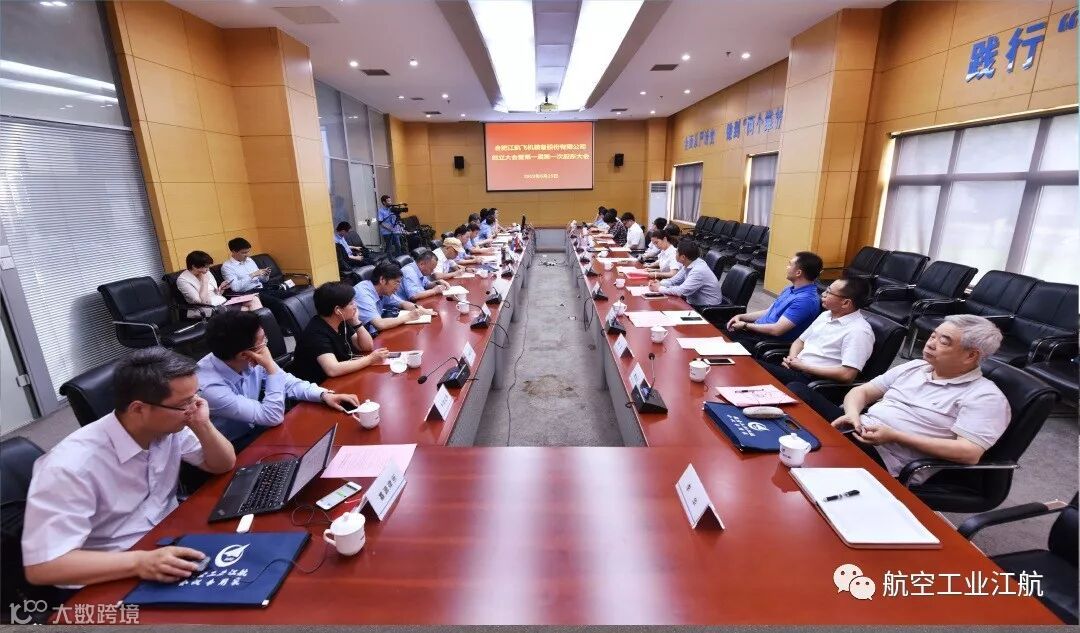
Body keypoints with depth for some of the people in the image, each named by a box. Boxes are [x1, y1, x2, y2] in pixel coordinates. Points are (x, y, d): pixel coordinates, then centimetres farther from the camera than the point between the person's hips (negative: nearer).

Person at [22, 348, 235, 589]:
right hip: (113, 579, -6)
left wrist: (202, 426, -17)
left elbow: (224, 465, 1)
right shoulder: (73, 465, -26)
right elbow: (42, 566, -24)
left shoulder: (169, 427, -9)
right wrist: (139, 562, -36)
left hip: (170, 541, 6)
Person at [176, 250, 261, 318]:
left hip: (224, 302, 7)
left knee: (254, 298, -15)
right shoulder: (183, 280, -8)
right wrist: (204, 281, -13)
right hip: (211, 309, -7)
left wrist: (221, 288, -1)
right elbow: (203, 301, -17)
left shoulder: (207, 273, 12)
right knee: (247, 311, -23)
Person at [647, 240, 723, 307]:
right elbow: (674, 281, 9)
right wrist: (659, 284, -9)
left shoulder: (699, 270, -25)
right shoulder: (688, 265, 0)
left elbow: (681, 291, -27)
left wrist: (659, 288, -17)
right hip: (693, 303, 7)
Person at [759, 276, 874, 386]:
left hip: (815, 381, -7)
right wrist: (791, 358, 0)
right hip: (793, 369, 7)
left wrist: (803, 366, -12)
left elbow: (847, 375, -19)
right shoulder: (825, 314, 14)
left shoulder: (859, 331, -11)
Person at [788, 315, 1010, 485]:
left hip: (886, 459, -6)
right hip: (856, 431, 7)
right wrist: (852, 413, -7)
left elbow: (969, 452, -15)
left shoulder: (985, 397, -3)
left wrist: (895, 436, -19)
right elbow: (862, 391, 16)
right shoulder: (913, 367, 16)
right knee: (798, 390, -12)